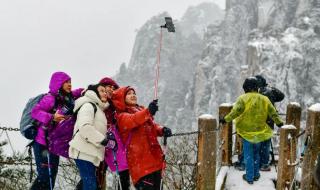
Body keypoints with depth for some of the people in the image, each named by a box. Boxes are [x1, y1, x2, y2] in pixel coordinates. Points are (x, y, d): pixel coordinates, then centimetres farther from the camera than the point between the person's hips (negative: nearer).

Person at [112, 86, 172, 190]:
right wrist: (148, 111, -43)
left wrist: (162, 130, -2)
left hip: (154, 159, 8)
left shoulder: (141, 111, 21)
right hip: (141, 162, -8)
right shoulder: (122, 116, -2)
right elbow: (132, 120, -25)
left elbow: (152, 126, 22)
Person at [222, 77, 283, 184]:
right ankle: (256, 174, 27)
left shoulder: (243, 99, -13)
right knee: (256, 153, 20)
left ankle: (249, 177, 11)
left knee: (248, 155, 7)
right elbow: (273, 113, 5)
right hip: (260, 132, 4)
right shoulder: (264, 99, 0)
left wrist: (226, 119, -11)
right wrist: (279, 123, 18)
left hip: (246, 132, -4)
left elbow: (235, 112, -21)